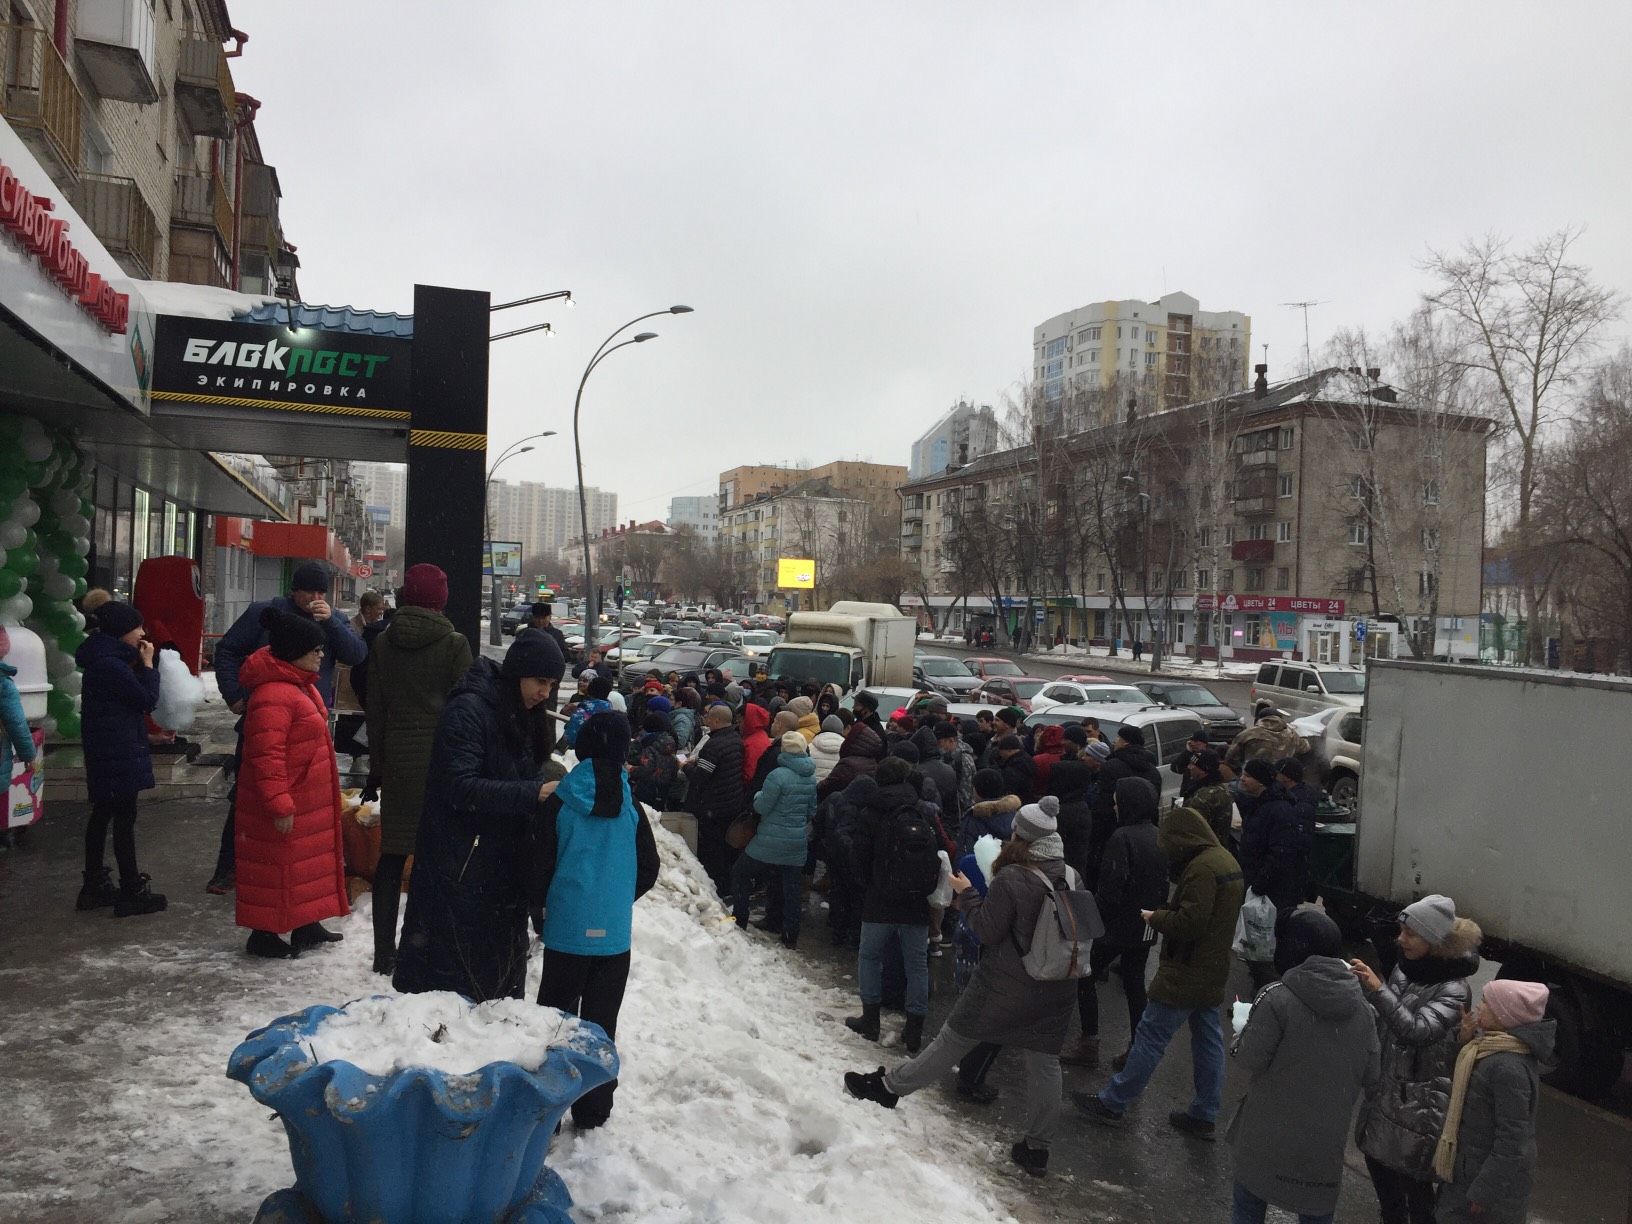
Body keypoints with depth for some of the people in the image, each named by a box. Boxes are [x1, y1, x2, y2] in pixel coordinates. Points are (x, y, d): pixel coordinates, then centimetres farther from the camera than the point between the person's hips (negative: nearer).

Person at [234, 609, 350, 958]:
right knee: (277, 868, 3)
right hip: (284, 807, -11)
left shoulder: (300, 684, 9)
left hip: (308, 802, 11)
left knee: (310, 862, 19)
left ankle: (306, 925, 32)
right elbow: (266, 757, -28)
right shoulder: (272, 696, -26)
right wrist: (280, 806, -27)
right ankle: (263, 934, 17)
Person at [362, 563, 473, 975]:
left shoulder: (382, 643, 4)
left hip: (397, 757, 4)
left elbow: (374, 709, 8)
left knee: (392, 856, 10)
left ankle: (385, 952, 14)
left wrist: (377, 764, 14)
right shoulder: (454, 643, -7)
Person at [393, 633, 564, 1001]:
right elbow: (460, 787, -22)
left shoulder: (524, 717, 10)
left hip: (504, 863, 8)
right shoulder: (468, 710, -16)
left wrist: (549, 787, -4)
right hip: (460, 864, -8)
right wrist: (533, 794, -27)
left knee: (501, 967, 15)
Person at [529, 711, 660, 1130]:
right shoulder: (630, 805, -3)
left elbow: (538, 863, -3)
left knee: (556, 1013, 11)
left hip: (566, 927, -1)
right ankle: (593, 1107, 17)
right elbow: (648, 869, 5)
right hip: (614, 932, 1)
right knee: (601, 1019, 10)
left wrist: (542, 906, 14)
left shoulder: (560, 801, -8)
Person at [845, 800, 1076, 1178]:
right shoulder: (1073, 878, -1)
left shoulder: (1011, 878, -19)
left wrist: (967, 893, -4)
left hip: (1007, 985, -5)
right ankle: (1037, 1148, 19)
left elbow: (987, 930, -15)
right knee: (1044, 1062, 12)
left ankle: (888, 1087, 19)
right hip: (1057, 990, 5)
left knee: (952, 1040, 6)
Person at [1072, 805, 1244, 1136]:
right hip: (1212, 972, 10)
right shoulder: (1225, 859, 10)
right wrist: (1166, 911, 5)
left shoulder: (1202, 867, -22)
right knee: (1208, 1041, 14)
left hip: (1186, 973, -10)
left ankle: (1113, 1103, 6)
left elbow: (1188, 923, -26)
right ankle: (1204, 1115, 23)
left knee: (1150, 1035, -2)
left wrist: (1155, 917, -10)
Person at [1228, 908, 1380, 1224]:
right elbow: (1369, 1074, 5)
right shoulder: (1361, 1008, -3)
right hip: (1326, 1138, 4)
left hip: (1269, 1134, -4)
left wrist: (1242, 1025, 5)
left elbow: (1249, 1061, -14)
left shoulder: (1278, 998, -19)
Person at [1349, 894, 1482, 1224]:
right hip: (1384, 1091, 7)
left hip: (1418, 1104, -7)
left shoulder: (1454, 990, -19)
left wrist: (1378, 989, -35)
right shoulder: (1404, 967, 0)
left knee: (1415, 1185, 6)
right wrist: (1362, 989, -4)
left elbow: (1417, 1029, -33)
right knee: (1378, 1166, 20)